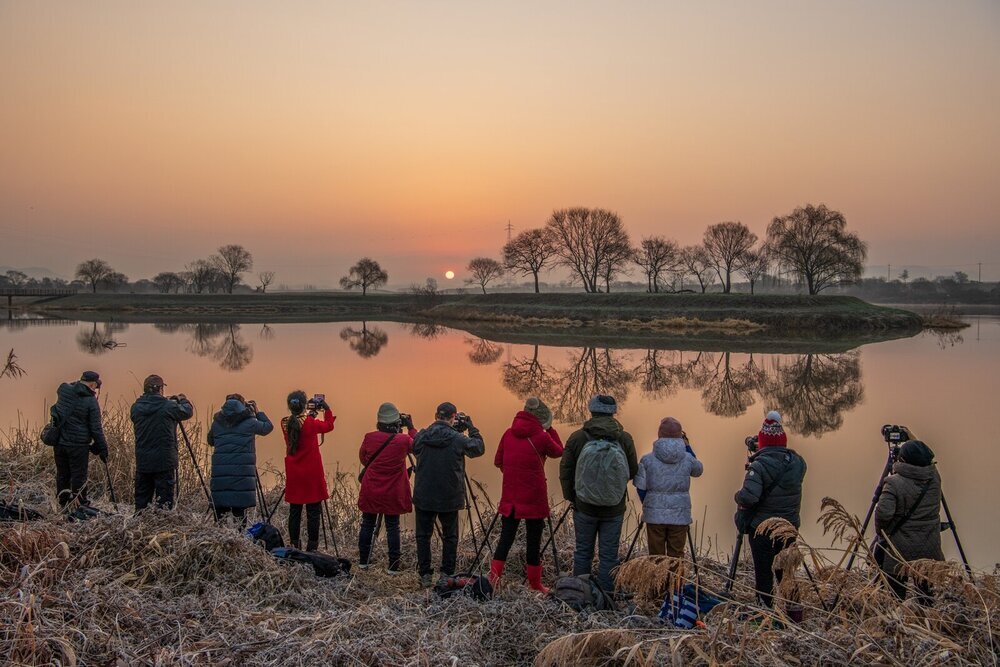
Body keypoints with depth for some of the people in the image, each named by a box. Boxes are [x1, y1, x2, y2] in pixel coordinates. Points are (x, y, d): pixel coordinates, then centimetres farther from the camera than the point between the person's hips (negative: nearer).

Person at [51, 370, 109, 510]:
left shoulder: (63, 390, 0)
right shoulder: (91, 401, -14)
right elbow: (96, 428, -11)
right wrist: (103, 449, -3)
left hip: (59, 442, 5)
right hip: (78, 445, -5)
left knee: (62, 475, 15)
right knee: (79, 476, 2)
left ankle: (63, 505, 24)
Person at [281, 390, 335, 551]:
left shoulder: (285, 423, 0)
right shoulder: (310, 423, -13)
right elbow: (328, 426, 5)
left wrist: (310, 415, 15)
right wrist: (327, 408, 10)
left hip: (293, 475, 5)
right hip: (312, 474, -5)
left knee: (294, 511, 10)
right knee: (313, 512, 1)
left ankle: (294, 546, 14)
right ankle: (312, 548, 2)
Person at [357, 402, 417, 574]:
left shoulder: (369, 438, -7)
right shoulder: (404, 440, -13)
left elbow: (363, 458, 10)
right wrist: (411, 428, 12)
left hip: (370, 492, 2)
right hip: (393, 494, -2)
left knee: (367, 524, 13)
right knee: (392, 527, 5)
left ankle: (363, 561, 21)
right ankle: (393, 566, 8)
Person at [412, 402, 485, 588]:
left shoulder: (421, 437, -5)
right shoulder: (458, 439, -11)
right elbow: (479, 448, 4)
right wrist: (471, 428, 12)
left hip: (424, 497, 2)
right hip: (449, 498, -1)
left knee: (423, 535, 11)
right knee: (450, 537, 12)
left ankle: (425, 575, 12)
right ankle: (447, 575, 13)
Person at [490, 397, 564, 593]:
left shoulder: (508, 434, 3)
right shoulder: (541, 437, -10)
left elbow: (498, 461, 10)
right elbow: (559, 452, 8)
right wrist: (550, 429, 10)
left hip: (510, 497, 4)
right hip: (534, 498, -4)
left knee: (506, 538, 9)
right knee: (534, 540, 7)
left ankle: (494, 575, -2)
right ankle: (534, 583, 16)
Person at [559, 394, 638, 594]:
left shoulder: (577, 438, -10)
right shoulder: (625, 439, -9)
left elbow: (565, 472, -4)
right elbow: (633, 472, 0)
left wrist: (570, 496, 11)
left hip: (584, 506, 0)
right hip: (614, 510, 0)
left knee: (583, 552, 12)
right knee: (609, 555, 8)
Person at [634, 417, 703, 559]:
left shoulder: (647, 460, -7)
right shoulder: (687, 459, -4)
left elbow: (641, 488, -4)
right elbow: (699, 470, 18)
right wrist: (687, 446, 17)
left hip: (654, 515, -1)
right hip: (680, 516, 1)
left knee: (656, 556, 9)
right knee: (677, 556, 9)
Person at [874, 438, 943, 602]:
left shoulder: (894, 483, -18)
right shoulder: (934, 477, -3)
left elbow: (883, 513, -24)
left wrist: (881, 533, -8)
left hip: (901, 548, -4)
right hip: (930, 549, 5)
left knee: (897, 596, 6)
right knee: (926, 592, 15)